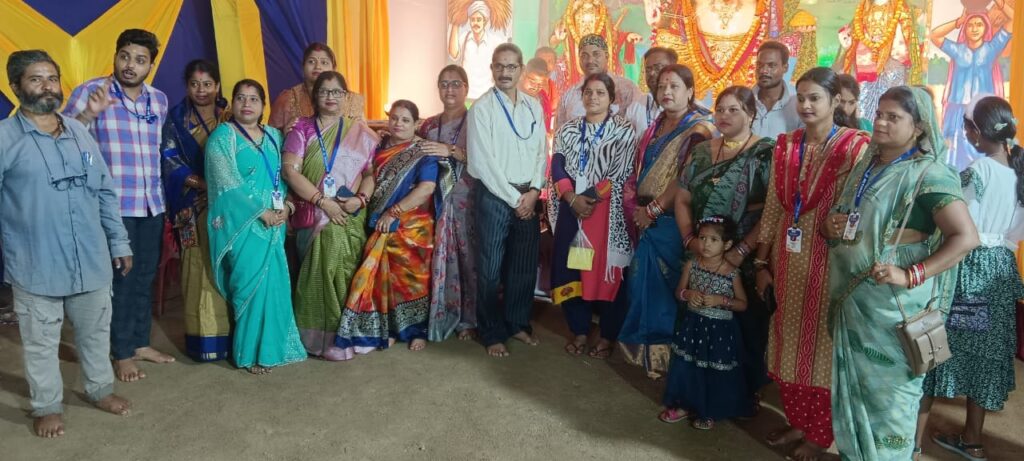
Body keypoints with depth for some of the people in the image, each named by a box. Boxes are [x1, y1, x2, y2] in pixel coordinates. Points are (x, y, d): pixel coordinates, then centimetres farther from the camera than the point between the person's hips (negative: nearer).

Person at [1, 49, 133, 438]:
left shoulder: (79, 132, 7)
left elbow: (106, 191, 11)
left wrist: (119, 242, 9)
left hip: (91, 259, 4)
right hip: (36, 265, -4)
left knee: (95, 331, 18)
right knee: (41, 341, 11)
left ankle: (99, 388, 37)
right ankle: (46, 405, 29)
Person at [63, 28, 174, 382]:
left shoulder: (159, 100, 10)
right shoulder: (90, 92, -6)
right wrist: (88, 114, -28)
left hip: (152, 204, 5)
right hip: (114, 205, -5)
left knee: (145, 276, 13)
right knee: (120, 278, 1)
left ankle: (141, 342, 28)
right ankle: (121, 354, 14)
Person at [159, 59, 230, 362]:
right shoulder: (177, 118, 7)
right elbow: (169, 158, -1)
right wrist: (201, 183, -14)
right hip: (196, 205, -1)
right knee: (201, 268, -3)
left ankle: (232, 333, 8)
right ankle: (205, 337, 3)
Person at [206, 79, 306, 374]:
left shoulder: (273, 136, 14)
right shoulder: (222, 136, -4)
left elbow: (283, 175, 14)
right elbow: (228, 184, -12)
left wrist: (286, 205, -4)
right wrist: (263, 212, -15)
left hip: (275, 222, 5)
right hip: (244, 224, -5)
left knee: (274, 284, 6)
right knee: (251, 286, -5)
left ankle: (270, 345, 19)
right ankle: (251, 352, 8)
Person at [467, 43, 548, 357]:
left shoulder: (534, 107, 9)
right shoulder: (481, 108, -6)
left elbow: (541, 152, 8)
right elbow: (481, 162, -11)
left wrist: (533, 191, -6)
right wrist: (514, 198, -11)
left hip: (529, 196, 5)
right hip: (495, 196, -4)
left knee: (525, 266, 12)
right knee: (491, 269, 4)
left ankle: (518, 323, 29)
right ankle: (493, 333, 17)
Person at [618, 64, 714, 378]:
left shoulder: (699, 129, -8)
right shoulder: (655, 128, 15)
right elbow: (638, 171, 15)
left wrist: (653, 210, -15)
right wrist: (634, 207, 2)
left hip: (672, 222, -7)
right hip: (646, 220, 7)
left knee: (665, 288, 0)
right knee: (642, 284, 11)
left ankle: (664, 352, 13)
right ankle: (643, 347, 24)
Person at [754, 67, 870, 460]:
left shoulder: (855, 147, -9)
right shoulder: (785, 145, 5)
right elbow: (773, 207, 7)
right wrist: (762, 263, 7)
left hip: (828, 262, -5)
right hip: (787, 260, 5)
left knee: (821, 344, 7)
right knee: (788, 344, 13)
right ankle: (798, 421, 32)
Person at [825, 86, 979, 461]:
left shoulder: (929, 174, -12)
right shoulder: (865, 164, 10)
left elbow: (966, 237, -19)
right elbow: (839, 222, 21)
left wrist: (912, 275, -26)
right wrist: (830, 226, -2)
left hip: (892, 303, -7)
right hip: (851, 297, 7)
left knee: (887, 388, 6)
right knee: (853, 384, 17)